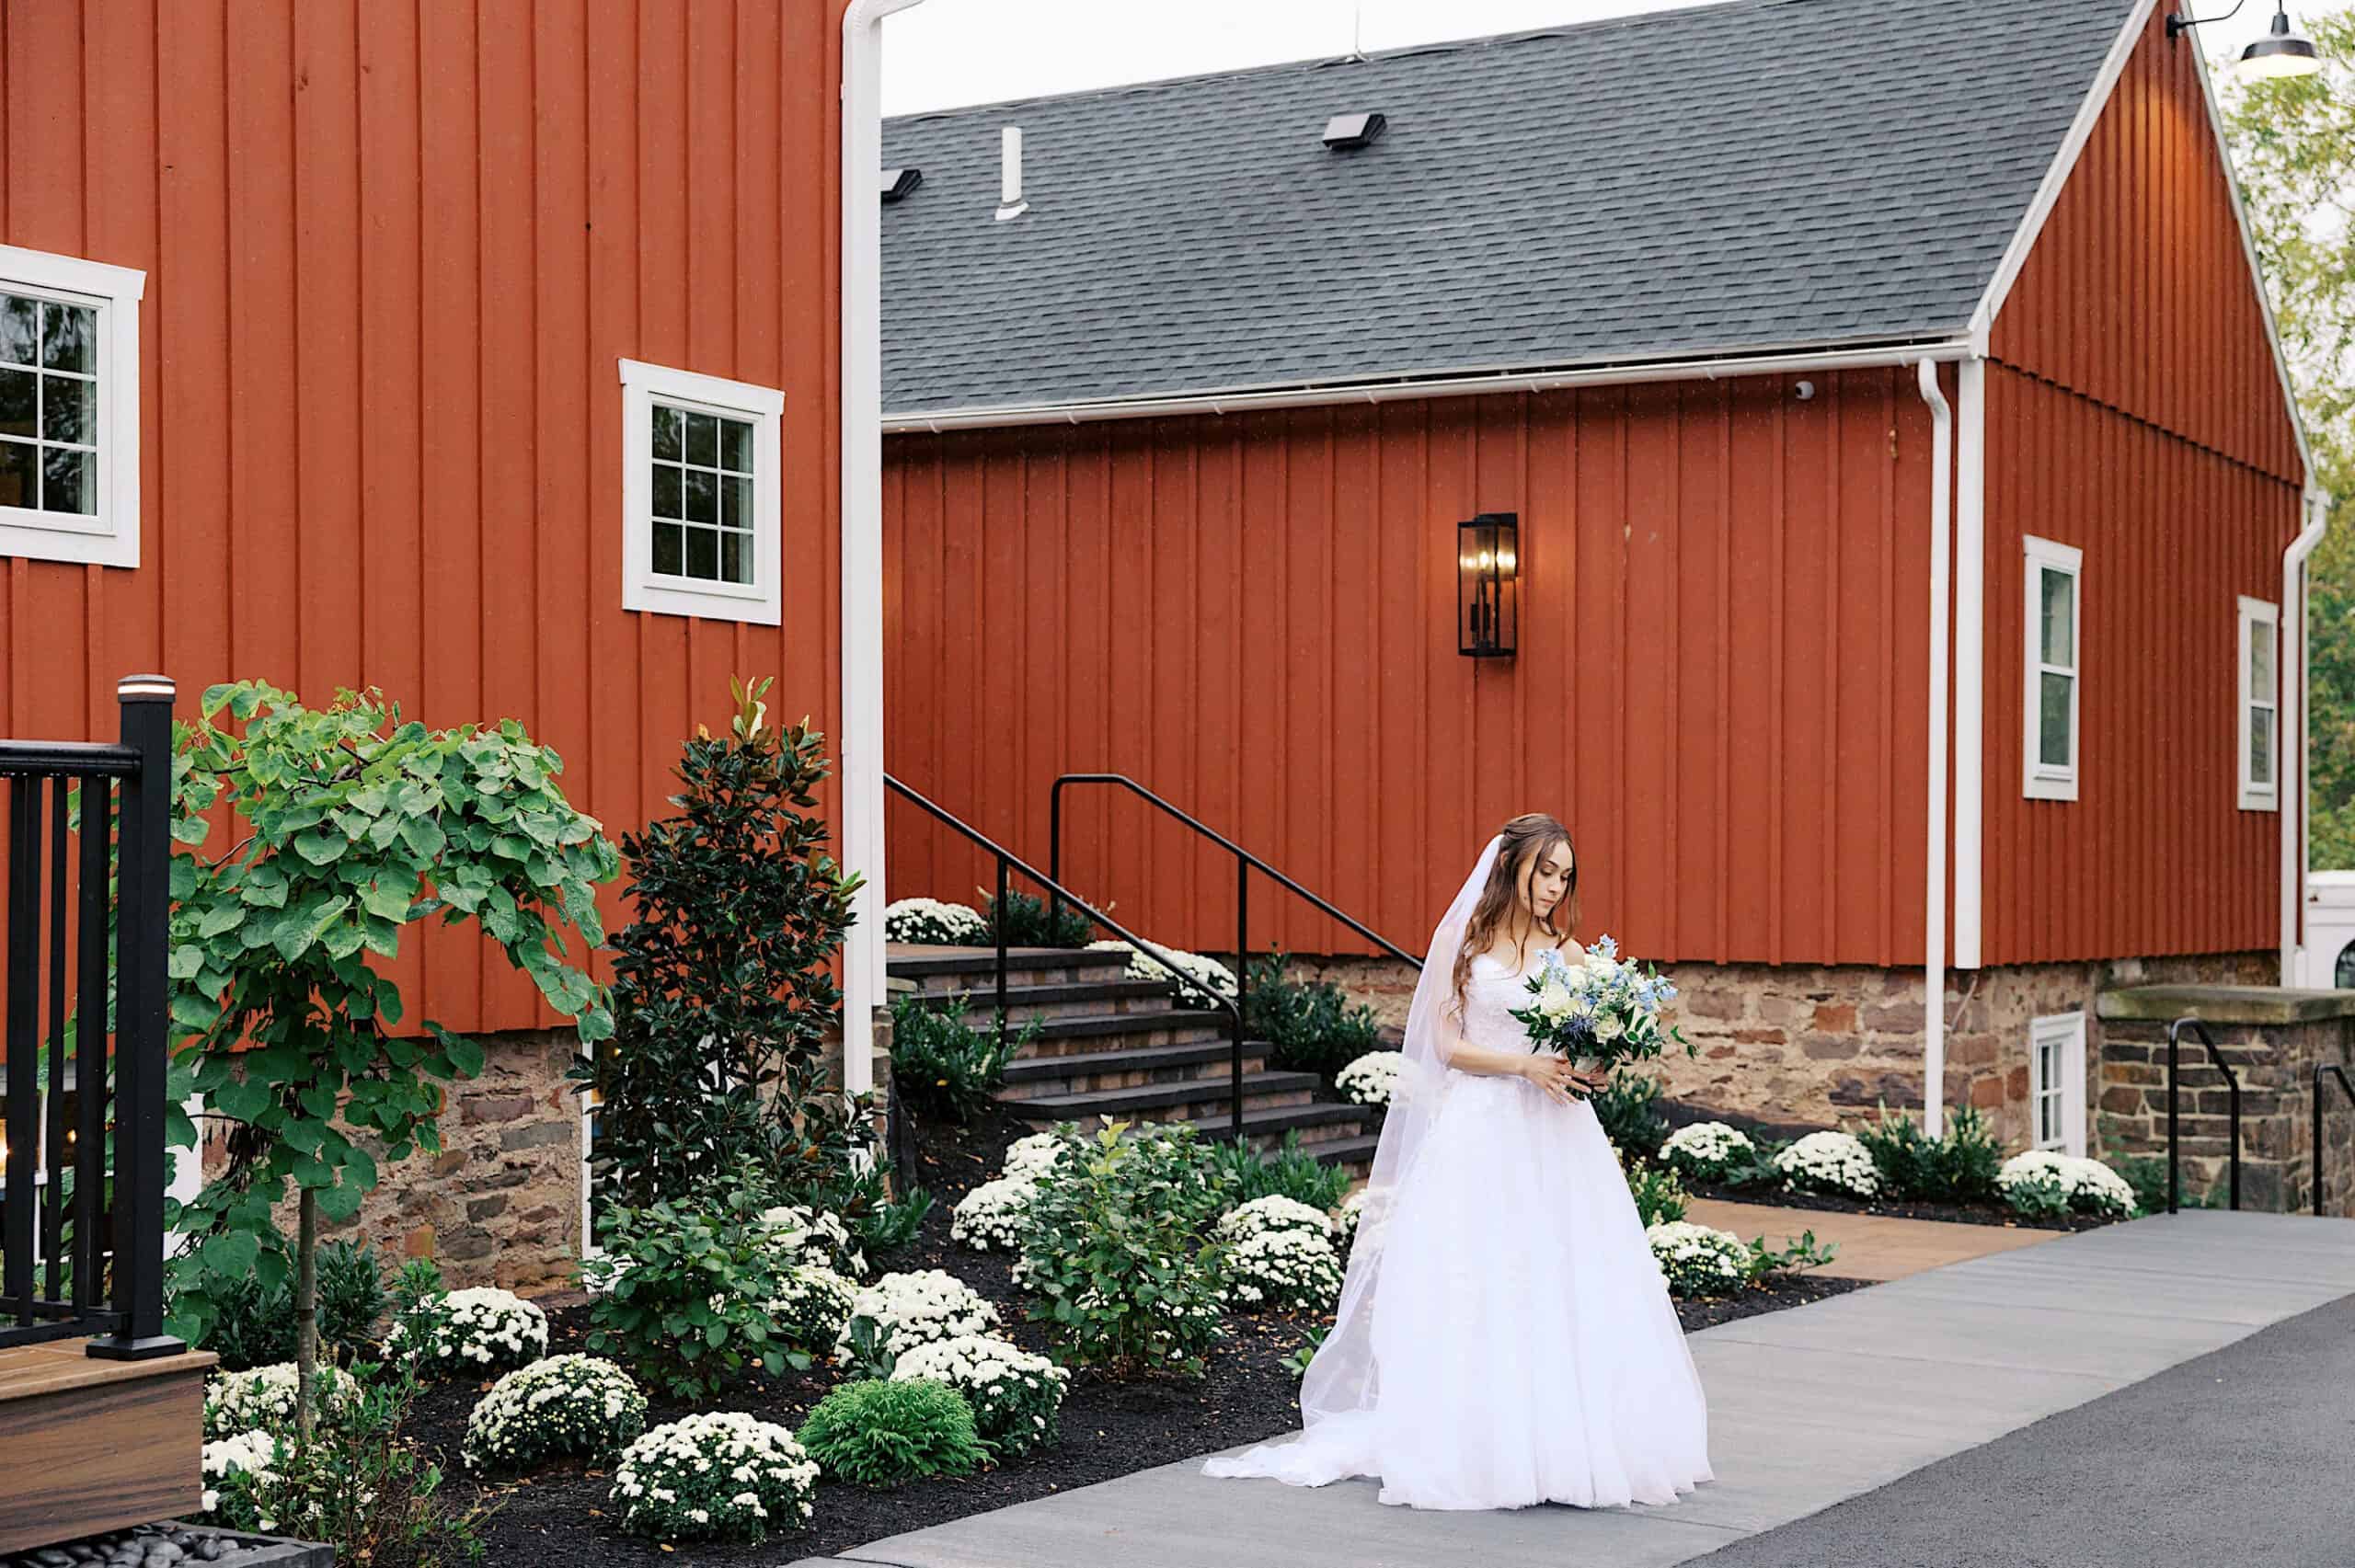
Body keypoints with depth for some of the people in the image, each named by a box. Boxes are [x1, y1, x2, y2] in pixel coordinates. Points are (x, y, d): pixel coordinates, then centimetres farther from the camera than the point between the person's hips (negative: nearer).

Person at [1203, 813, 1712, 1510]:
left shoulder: (1567, 952, 11)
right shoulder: (1460, 940, 3)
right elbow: (1448, 1045, -2)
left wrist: (1586, 1071, -13)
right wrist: (1526, 1065, -15)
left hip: (1556, 1138, 3)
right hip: (1481, 1136, -3)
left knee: (1565, 1288, -1)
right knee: (1478, 1290, -5)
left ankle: (1568, 1446, 6)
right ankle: (1483, 1448, 0)